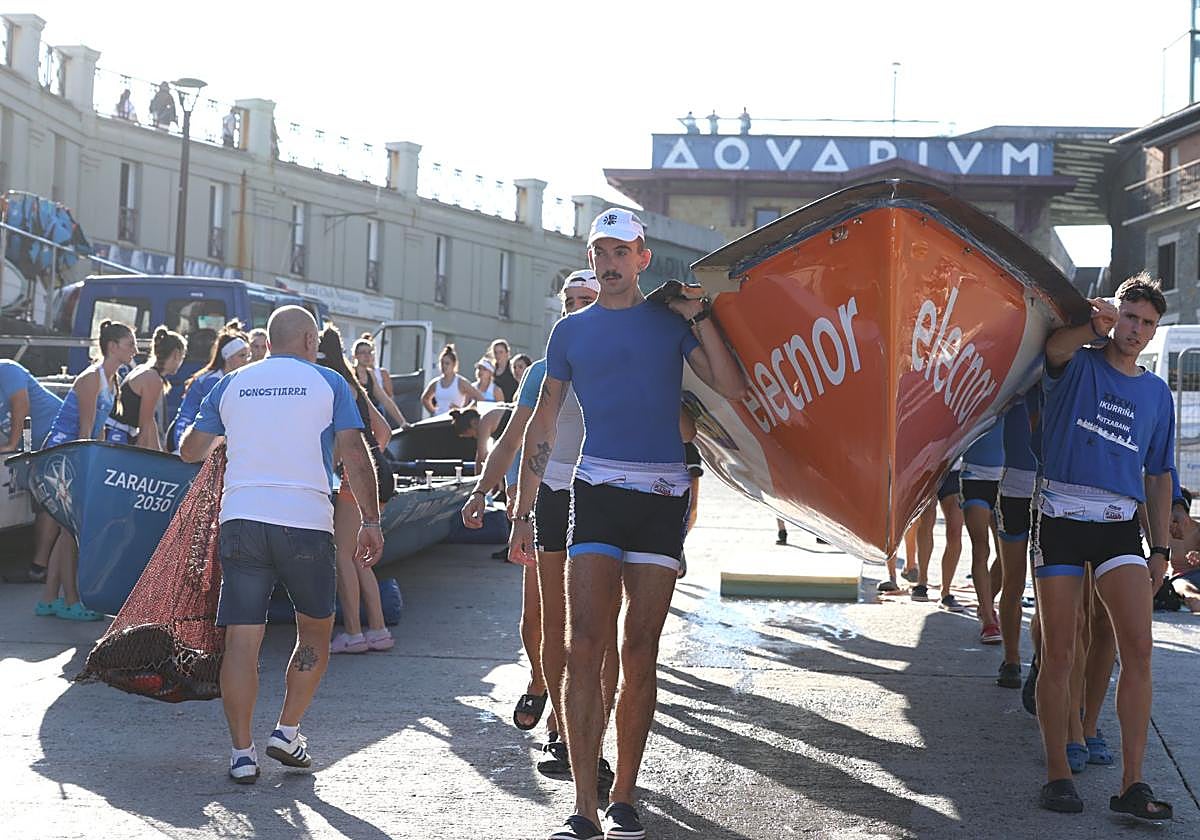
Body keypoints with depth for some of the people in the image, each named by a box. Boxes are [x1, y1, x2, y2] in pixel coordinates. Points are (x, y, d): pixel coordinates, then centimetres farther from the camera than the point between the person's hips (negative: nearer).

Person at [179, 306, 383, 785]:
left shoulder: (231, 386, 14)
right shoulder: (328, 383, 6)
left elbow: (189, 451, 22)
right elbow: (355, 457, -3)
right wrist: (370, 521, 0)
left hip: (240, 518, 2)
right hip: (306, 521, -2)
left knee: (241, 640, 1)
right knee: (315, 632, 16)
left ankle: (242, 752, -3)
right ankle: (287, 734, 13)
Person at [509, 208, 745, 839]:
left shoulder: (671, 321, 8)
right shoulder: (572, 331, 11)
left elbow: (733, 388, -2)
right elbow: (542, 426, 14)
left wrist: (699, 317, -6)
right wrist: (523, 512, 10)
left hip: (663, 494, 0)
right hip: (597, 490, 0)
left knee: (640, 653, 2)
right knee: (585, 647, -10)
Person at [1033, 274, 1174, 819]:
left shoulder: (1156, 394, 16)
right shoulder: (1078, 366, 5)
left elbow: (1158, 477, 18)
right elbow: (1056, 346, -20)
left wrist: (1161, 550, 11)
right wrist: (1096, 326, -41)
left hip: (1120, 525, 3)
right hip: (1060, 517, -3)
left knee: (1138, 647, -11)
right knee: (1058, 654, 0)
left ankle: (1132, 784, -8)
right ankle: (1057, 772, 11)